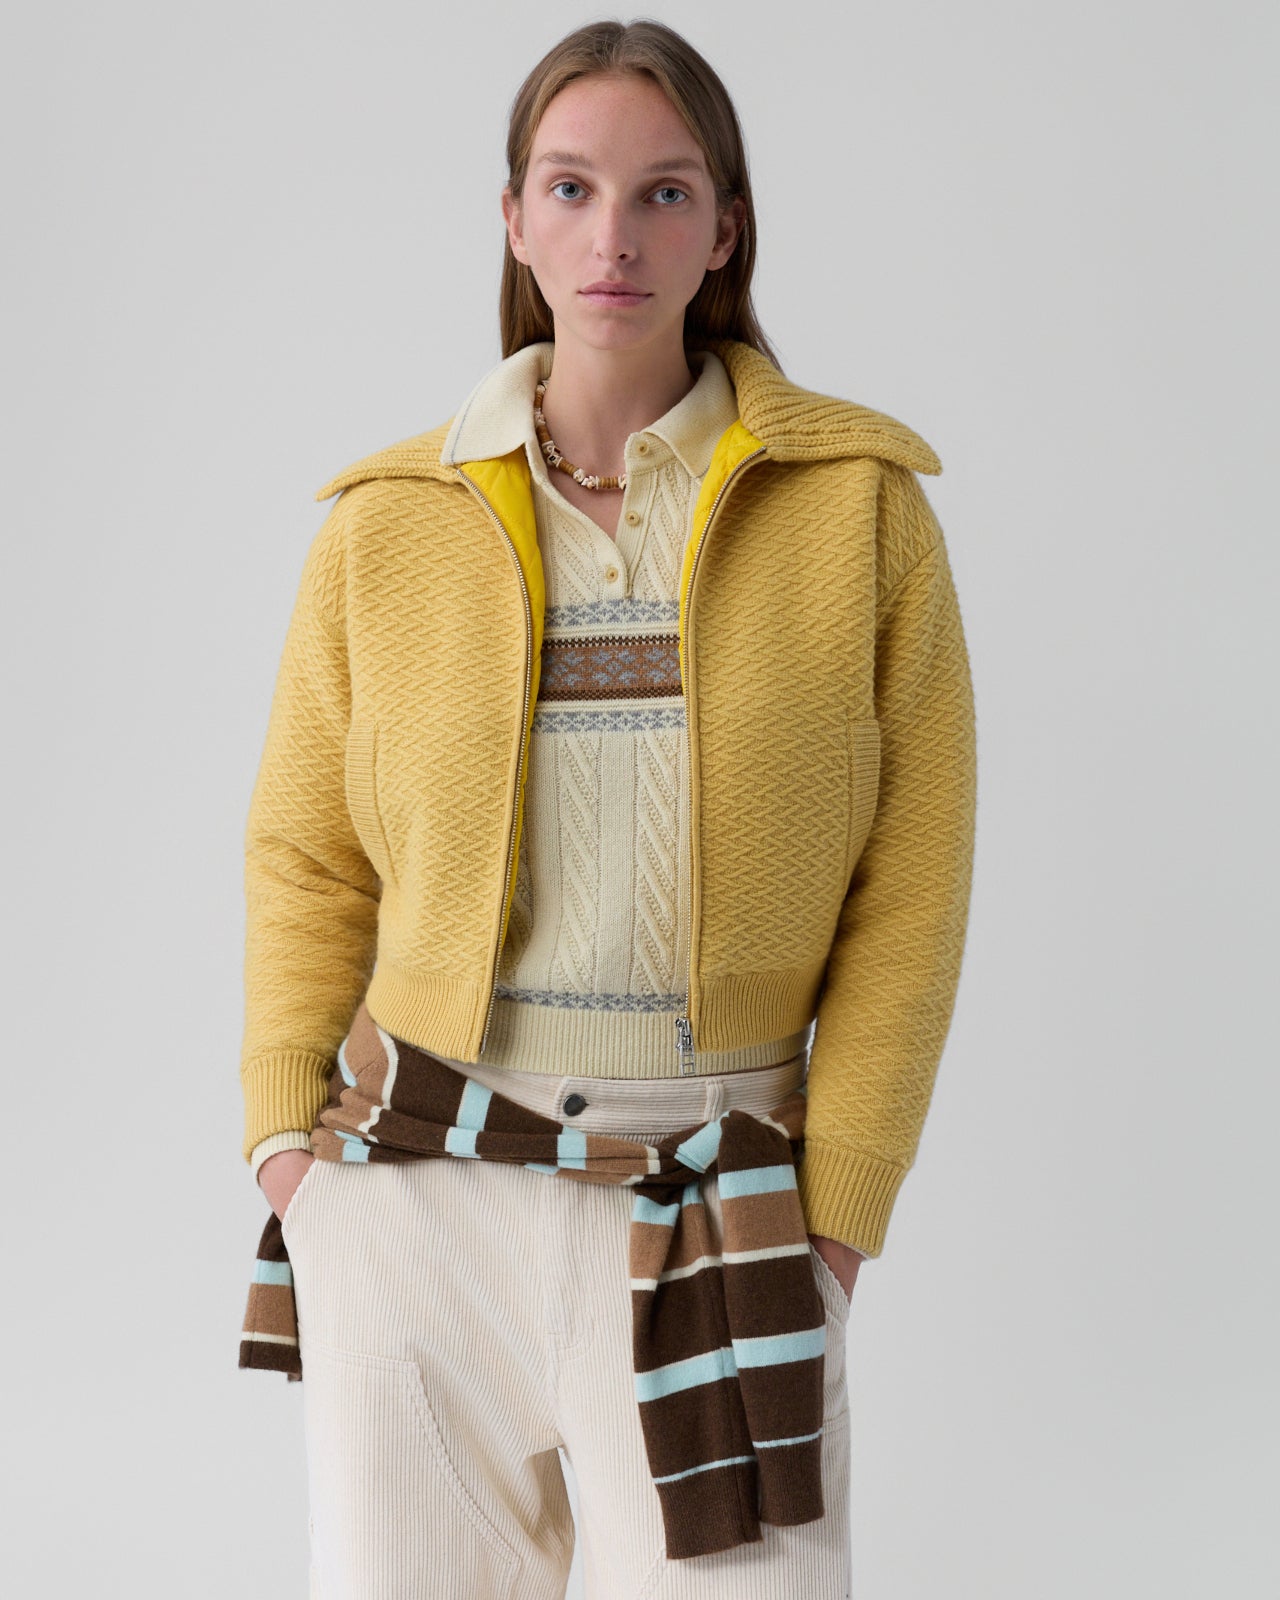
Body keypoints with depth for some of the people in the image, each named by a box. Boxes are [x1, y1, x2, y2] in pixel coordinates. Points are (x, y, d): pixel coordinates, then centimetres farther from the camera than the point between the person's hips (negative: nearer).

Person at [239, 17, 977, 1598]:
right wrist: (285, 1130, 0)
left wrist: (838, 1204, -4)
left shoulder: (858, 503, 0)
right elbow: (306, 856, 10)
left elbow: (910, 887, 0)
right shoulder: (388, 524, 4)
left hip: (709, 1201, -1)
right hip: (418, 1193, 2)